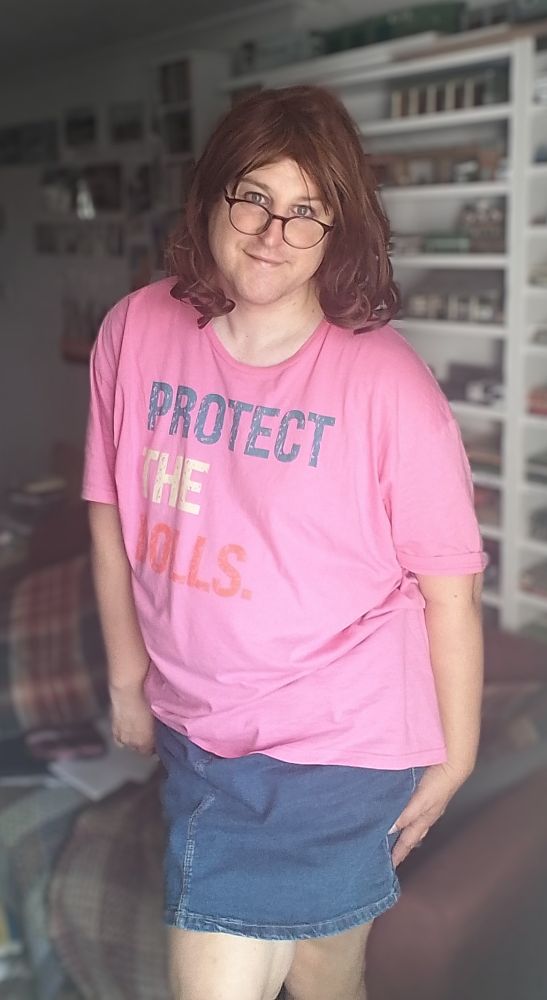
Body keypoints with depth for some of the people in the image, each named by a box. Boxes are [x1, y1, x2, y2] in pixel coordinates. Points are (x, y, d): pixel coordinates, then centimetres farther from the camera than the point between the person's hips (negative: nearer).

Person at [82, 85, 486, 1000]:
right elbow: (112, 514, 3)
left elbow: (449, 588, -12)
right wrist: (127, 674, 11)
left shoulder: (386, 383, -20)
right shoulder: (136, 333, -8)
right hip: (193, 725, 5)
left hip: (333, 746, -4)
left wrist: (454, 757, -3)